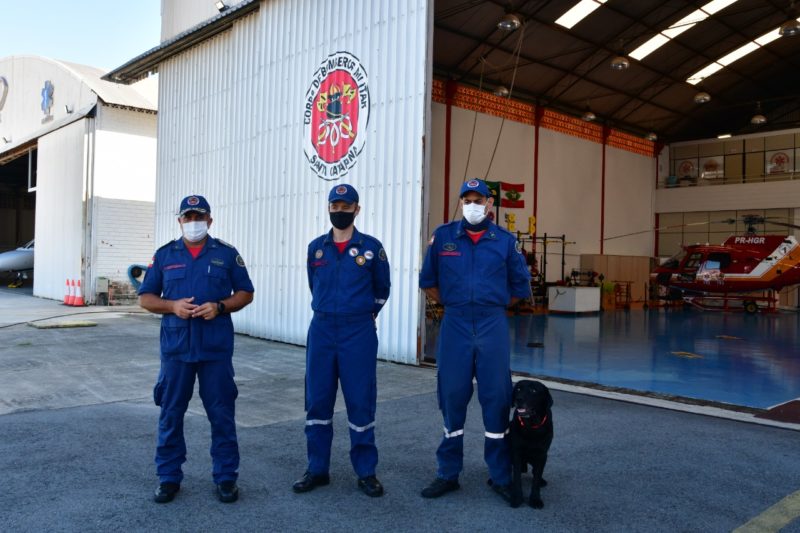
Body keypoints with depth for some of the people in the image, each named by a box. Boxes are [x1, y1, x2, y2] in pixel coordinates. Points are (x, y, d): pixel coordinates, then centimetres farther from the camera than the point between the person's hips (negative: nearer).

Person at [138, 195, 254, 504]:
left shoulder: (226, 254, 5)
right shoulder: (164, 255, 8)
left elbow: (245, 293, 6)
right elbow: (145, 298, 9)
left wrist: (220, 307, -12)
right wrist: (173, 306, -11)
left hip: (216, 347, -1)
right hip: (176, 347, 1)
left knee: (221, 414, 4)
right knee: (171, 414, 8)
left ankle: (226, 477, 16)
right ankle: (169, 477, 22)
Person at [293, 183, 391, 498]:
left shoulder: (371, 247, -1)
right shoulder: (316, 248, 7)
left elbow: (381, 289, 12)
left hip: (358, 333, -3)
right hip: (321, 330, 3)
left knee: (361, 402, 2)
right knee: (317, 401, 7)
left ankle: (366, 472, 14)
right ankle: (317, 469, 20)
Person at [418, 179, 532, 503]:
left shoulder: (505, 241, 3)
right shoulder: (442, 237, 3)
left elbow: (520, 287, 13)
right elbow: (428, 281, 13)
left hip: (493, 326, 0)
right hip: (454, 326, 0)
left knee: (496, 398, 3)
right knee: (452, 397, 6)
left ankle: (501, 476, 17)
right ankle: (448, 473, 19)